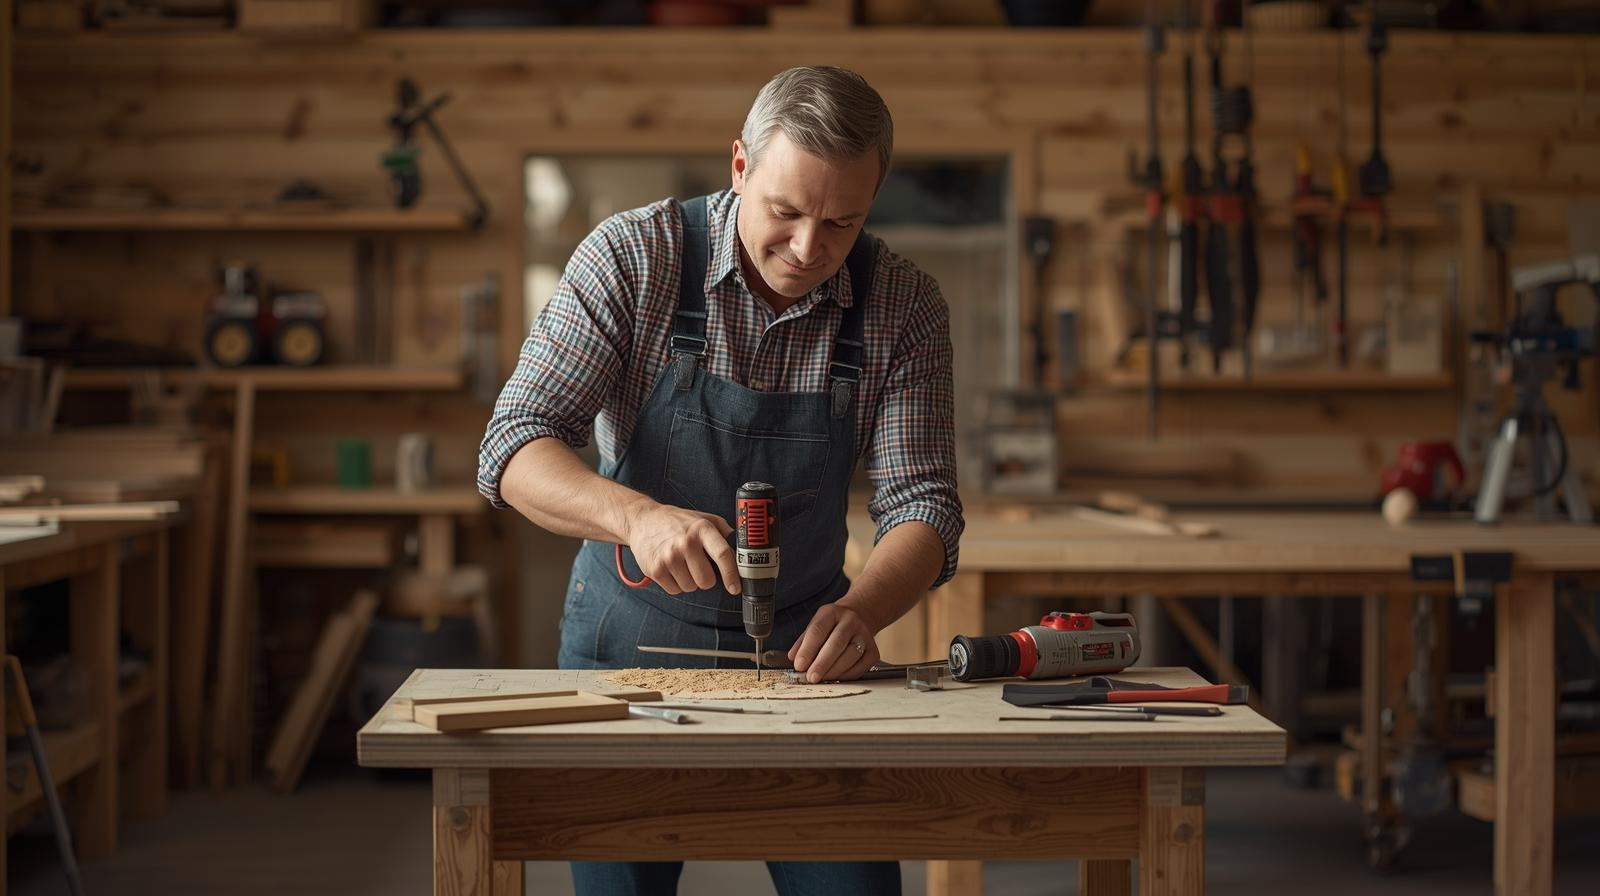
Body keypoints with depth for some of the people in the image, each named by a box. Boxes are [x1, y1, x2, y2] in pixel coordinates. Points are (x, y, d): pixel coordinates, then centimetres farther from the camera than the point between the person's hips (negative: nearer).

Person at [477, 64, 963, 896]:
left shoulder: (904, 305, -9)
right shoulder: (631, 256, -15)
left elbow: (920, 506, -10)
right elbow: (513, 449, -19)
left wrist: (860, 610, -32)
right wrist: (637, 516, -38)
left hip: (802, 647, 1)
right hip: (630, 639, -1)